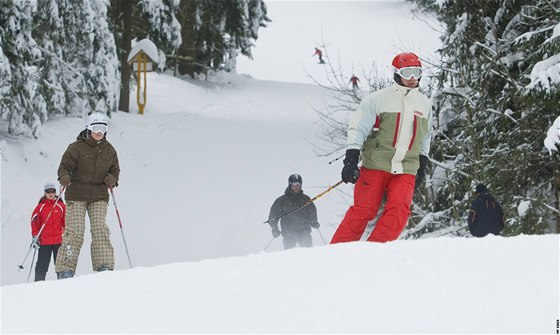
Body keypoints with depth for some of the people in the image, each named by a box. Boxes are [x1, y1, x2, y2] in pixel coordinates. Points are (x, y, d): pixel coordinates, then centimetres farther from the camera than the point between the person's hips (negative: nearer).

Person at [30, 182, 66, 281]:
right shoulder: (40, 207, 6)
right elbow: (34, 222, 7)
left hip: (59, 240, 0)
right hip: (44, 241, 0)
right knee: (42, 265, 0)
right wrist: (35, 236, 0)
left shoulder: (61, 206, 7)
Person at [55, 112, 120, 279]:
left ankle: (104, 266, -9)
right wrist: (65, 178, -25)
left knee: (100, 229, -11)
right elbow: (64, 167, -4)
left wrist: (111, 179, -5)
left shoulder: (109, 150, 9)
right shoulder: (76, 148, -5)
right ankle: (66, 268, -8)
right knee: (75, 231, -11)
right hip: (77, 195, -3)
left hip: (99, 197, 3)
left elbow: (115, 170, 17)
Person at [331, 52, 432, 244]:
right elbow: (358, 128, -5)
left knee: (399, 209, -18)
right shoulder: (378, 99, -2)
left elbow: (425, 137, 27)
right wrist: (350, 161, -15)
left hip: (405, 171, 3)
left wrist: (422, 165, 22)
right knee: (363, 210, -9)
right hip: (375, 165, -3)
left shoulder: (424, 104, 13)